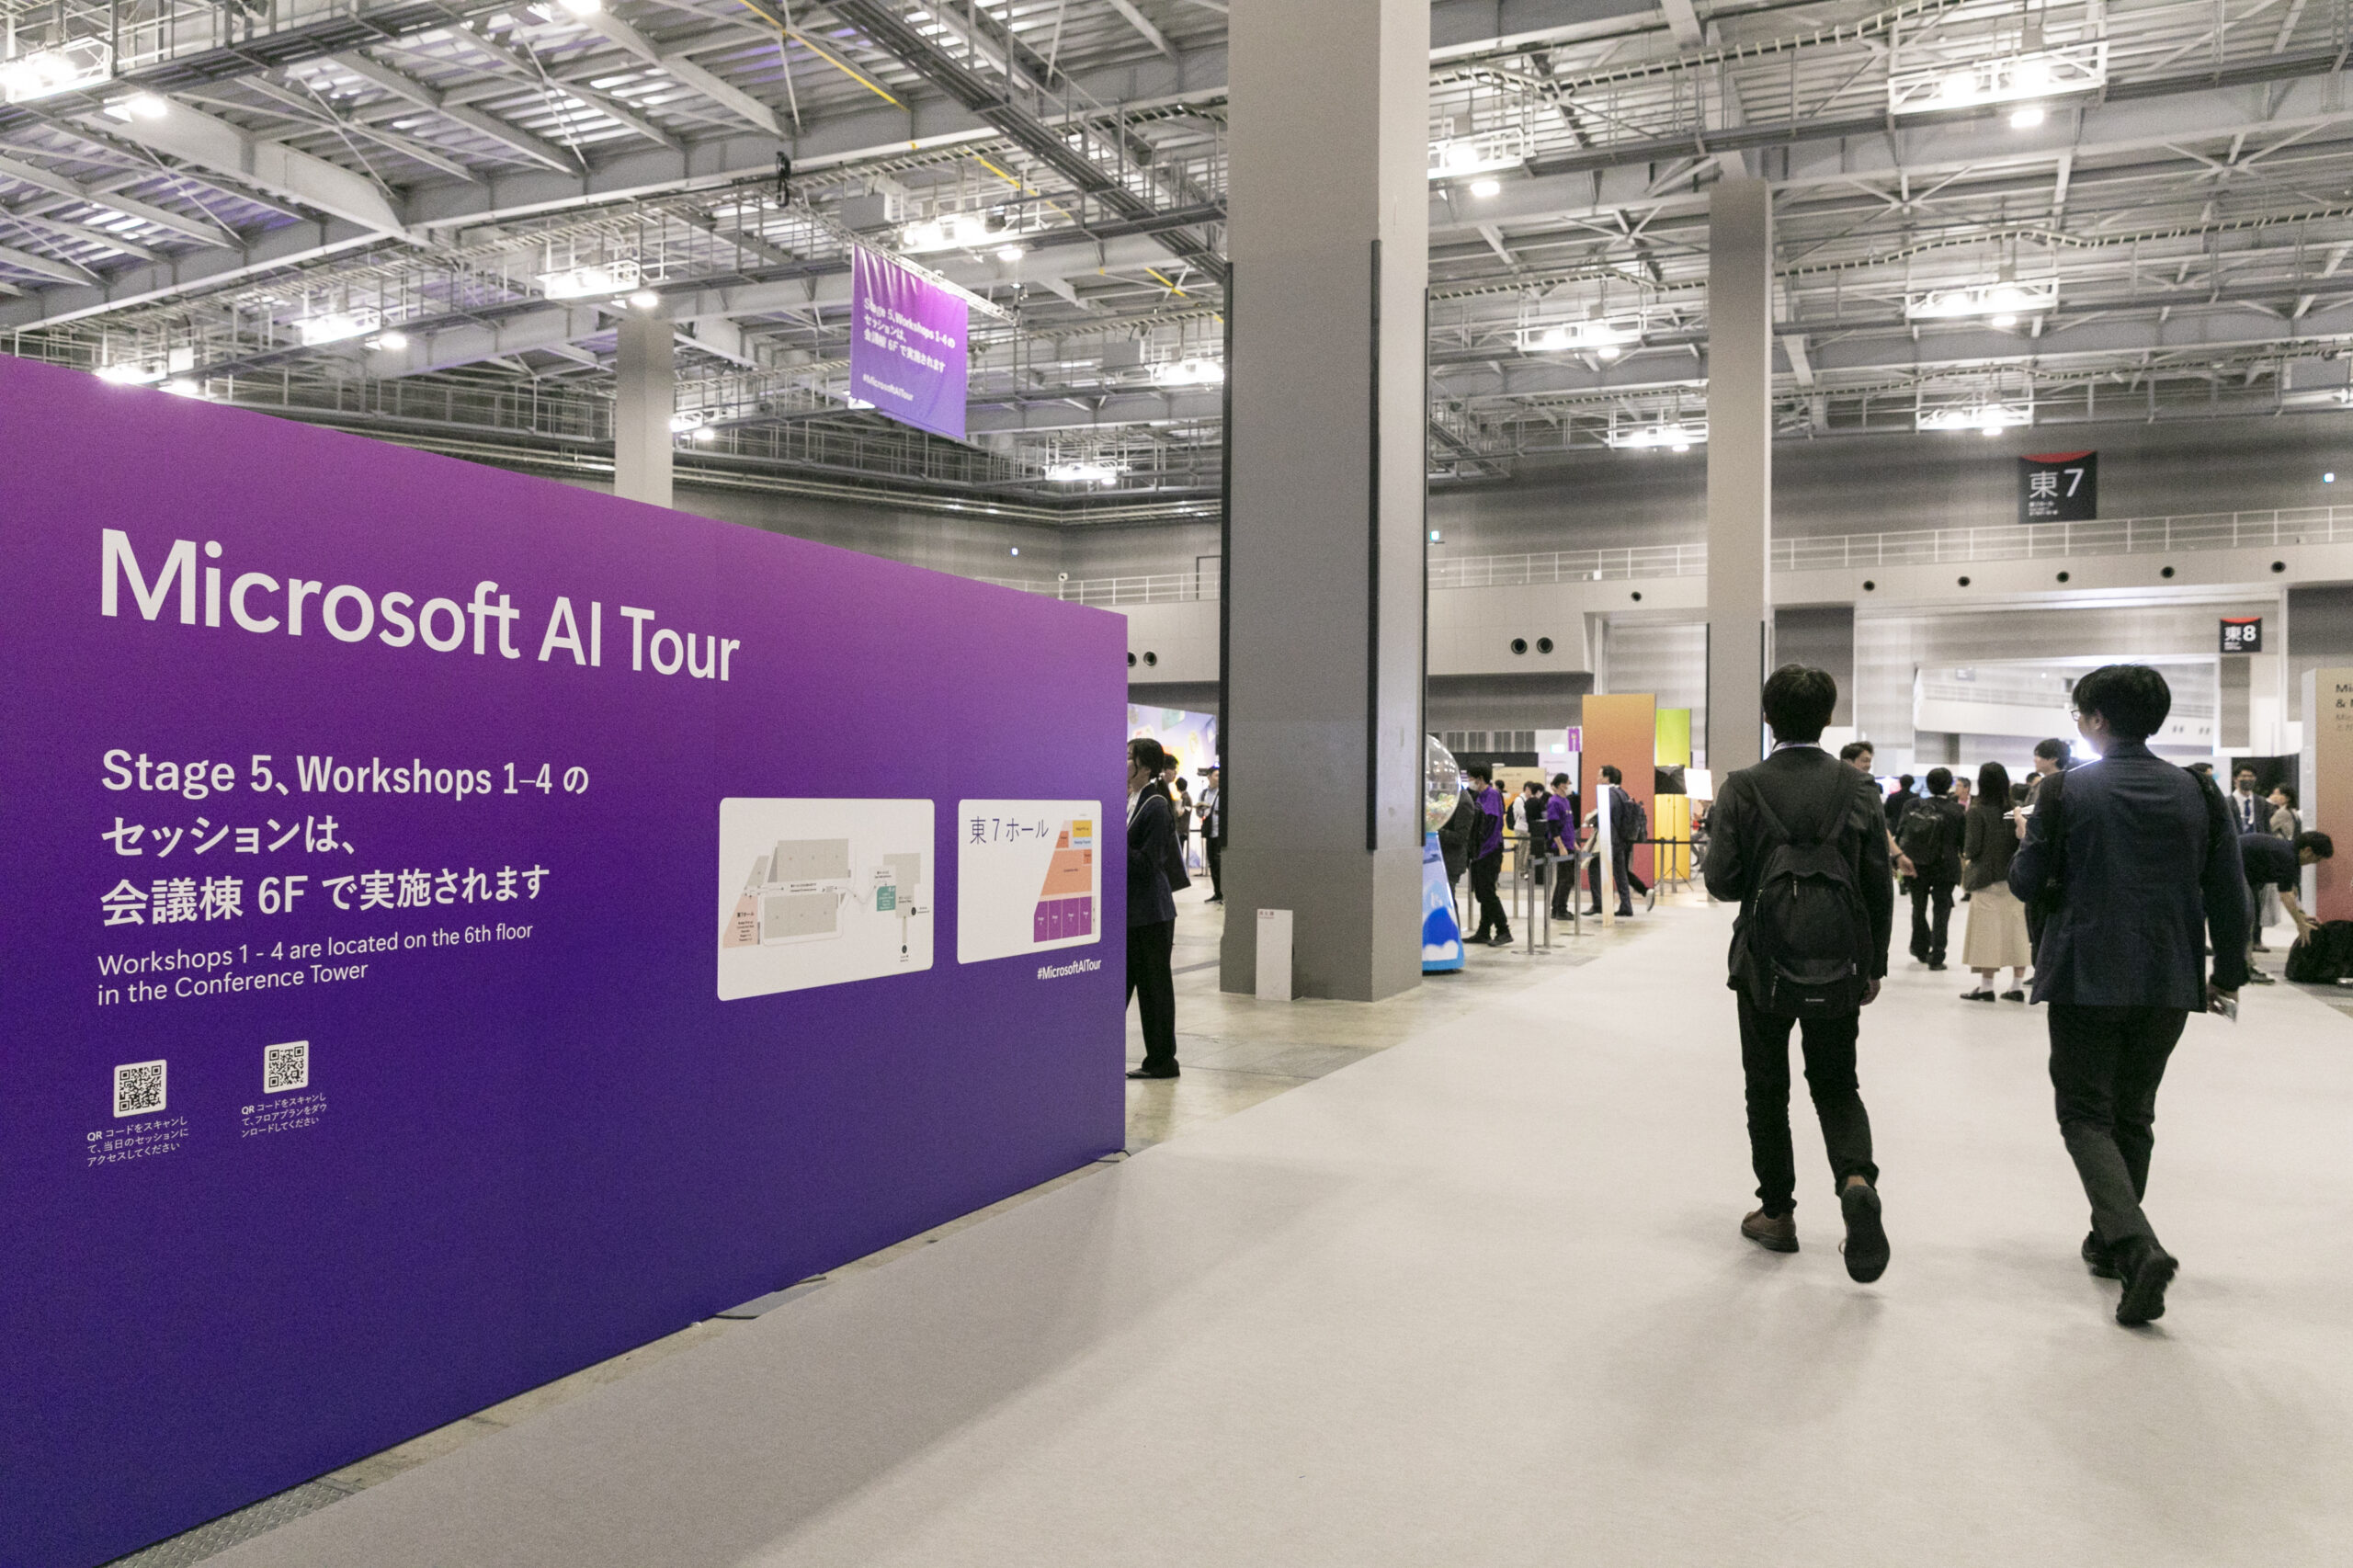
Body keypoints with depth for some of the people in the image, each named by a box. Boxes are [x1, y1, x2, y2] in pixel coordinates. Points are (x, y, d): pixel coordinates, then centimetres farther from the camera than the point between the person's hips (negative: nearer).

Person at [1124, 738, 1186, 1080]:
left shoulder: (1155, 806, -15)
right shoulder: (1129, 802, 11)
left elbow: (1147, 862, -20)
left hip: (1150, 914, -9)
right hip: (1127, 911, 9)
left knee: (1154, 987, 2)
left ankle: (1162, 1061, 13)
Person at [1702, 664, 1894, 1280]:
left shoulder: (1742, 789, -9)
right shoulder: (1858, 790, -1)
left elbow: (1721, 882, -12)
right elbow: (1879, 887, 1)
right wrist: (1874, 967, 11)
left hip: (1765, 964, -2)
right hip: (1838, 969, 2)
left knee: (1768, 1090, 14)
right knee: (1837, 1085, 17)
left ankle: (1777, 1213, 21)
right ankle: (1856, 1178, -9)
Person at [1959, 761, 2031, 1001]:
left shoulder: (1977, 812, -11)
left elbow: (1972, 848, -13)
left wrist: (1966, 857, 7)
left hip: (1987, 878, -4)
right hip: (2014, 878, 5)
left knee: (1988, 931, 0)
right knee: (2016, 929, 9)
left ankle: (1986, 986, 3)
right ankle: (2017, 985, 14)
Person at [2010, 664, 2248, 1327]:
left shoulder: (2066, 790, -9)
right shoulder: (2197, 792, 2)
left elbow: (2026, 883, -6)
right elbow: (2229, 893, 4)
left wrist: (2025, 854, 16)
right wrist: (2227, 973, 15)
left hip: (2087, 978, -4)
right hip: (2169, 981, 4)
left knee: (2086, 1115, 3)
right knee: (2133, 1115, 19)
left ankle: (2137, 1245, -17)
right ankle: (2112, 1242, 29)